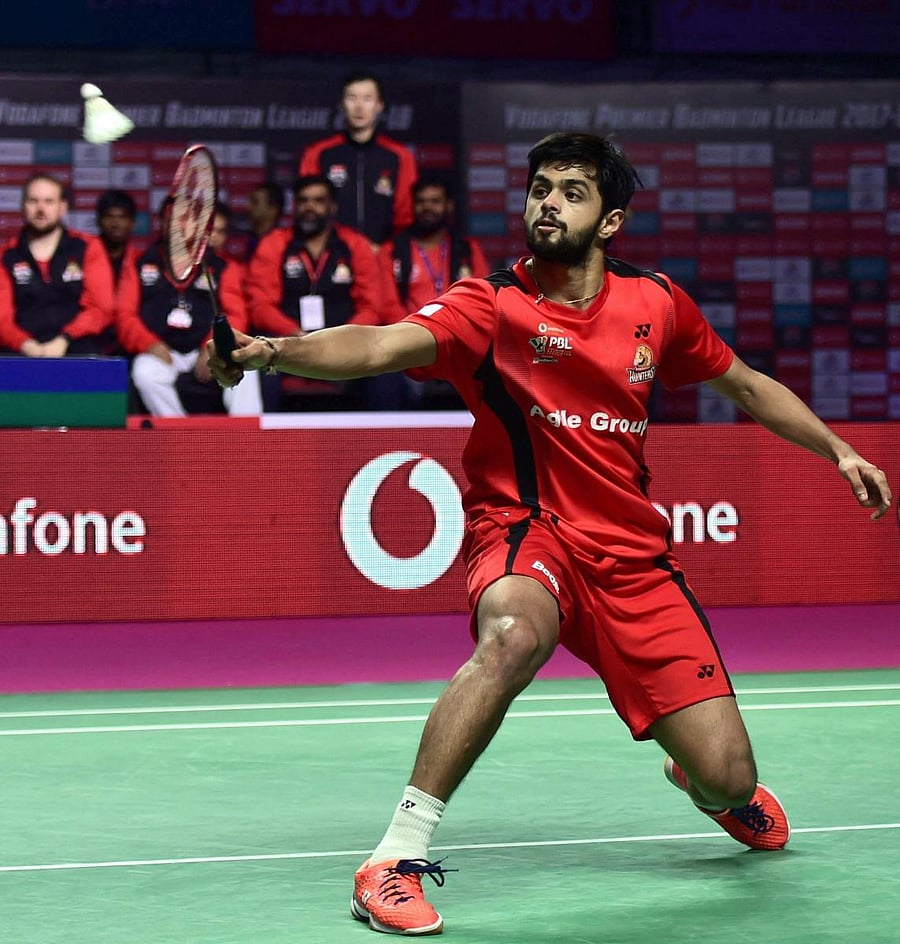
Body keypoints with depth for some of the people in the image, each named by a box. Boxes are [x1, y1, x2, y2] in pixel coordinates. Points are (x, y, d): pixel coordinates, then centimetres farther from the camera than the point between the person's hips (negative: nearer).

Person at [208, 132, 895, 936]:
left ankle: (702, 781, 41)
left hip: (632, 552, 4)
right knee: (515, 634, -41)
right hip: (525, 533, -3)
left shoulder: (656, 305, 4)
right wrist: (274, 350, -45)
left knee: (726, 775, -3)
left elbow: (747, 386, 22)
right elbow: (380, 345, -27)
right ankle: (394, 862, -32)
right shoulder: (492, 305, -9)